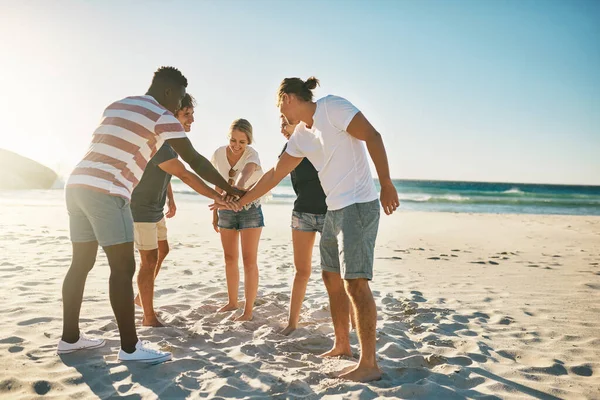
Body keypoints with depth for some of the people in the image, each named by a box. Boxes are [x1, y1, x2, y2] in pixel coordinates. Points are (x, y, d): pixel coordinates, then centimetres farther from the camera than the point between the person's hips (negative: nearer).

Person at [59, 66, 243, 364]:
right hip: (106, 192, -9)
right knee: (123, 269, -4)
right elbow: (195, 161, -4)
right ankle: (129, 347, 2)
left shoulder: (116, 106, 23)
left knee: (82, 263, 15)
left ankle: (70, 337, 25)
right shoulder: (162, 116, -2)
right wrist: (229, 190, 5)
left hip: (78, 184, 9)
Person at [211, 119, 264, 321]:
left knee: (249, 260, -6)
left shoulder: (252, 154, -21)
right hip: (226, 210, 5)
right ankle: (232, 301, 29)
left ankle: (248, 310, 0)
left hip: (250, 209, -4)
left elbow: (245, 174, -44)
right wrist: (215, 213, 8)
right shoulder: (219, 154, -8)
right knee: (229, 258, 13)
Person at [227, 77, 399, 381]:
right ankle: (342, 344, 29)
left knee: (355, 282, -11)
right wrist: (240, 201, 21)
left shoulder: (333, 107, -9)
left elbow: (372, 136, -15)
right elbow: (275, 174, 19)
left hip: (358, 205, -9)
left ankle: (369, 364, -4)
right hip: (334, 209, 9)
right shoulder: (301, 136, 14)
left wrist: (386, 184, -20)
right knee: (332, 278, 14)